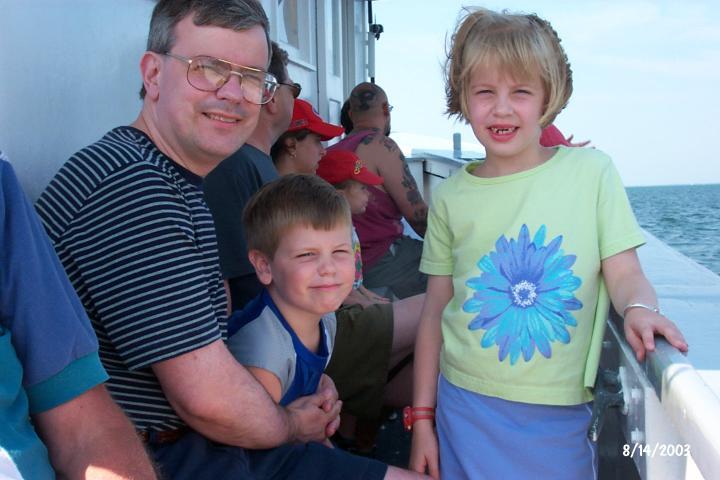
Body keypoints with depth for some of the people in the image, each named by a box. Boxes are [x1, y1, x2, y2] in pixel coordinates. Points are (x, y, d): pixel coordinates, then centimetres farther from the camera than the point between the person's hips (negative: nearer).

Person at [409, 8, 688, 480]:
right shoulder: (451, 197, -1)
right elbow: (435, 313, 3)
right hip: (466, 407, 1)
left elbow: (625, 273, -2)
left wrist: (639, 308, -26)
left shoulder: (591, 170, -3)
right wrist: (422, 417, 4)